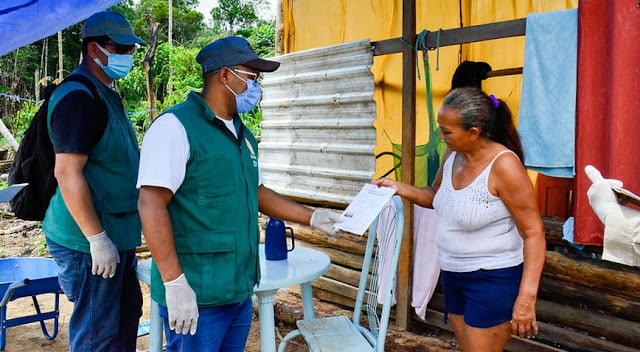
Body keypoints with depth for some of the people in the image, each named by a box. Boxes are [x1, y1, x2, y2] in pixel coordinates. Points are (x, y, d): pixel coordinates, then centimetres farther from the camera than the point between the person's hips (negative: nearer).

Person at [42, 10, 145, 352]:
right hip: (92, 243, -10)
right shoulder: (77, 97, -17)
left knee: (126, 316, 19)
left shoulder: (106, 94, 14)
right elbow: (67, 172, -24)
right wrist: (97, 239, -23)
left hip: (118, 236, 10)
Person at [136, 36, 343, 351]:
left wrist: (311, 217, 17)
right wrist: (174, 283, -23)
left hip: (240, 291, 8)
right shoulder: (175, 126, -14)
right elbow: (151, 205, -19)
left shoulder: (242, 135, 13)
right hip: (195, 296, -8)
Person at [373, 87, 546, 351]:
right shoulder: (453, 155, -1)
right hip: (453, 274, 8)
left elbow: (533, 234, -20)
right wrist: (401, 189, -1)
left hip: (493, 279, -7)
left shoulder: (503, 165, -23)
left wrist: (526, 297, -26)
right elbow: (436, 196, 18)